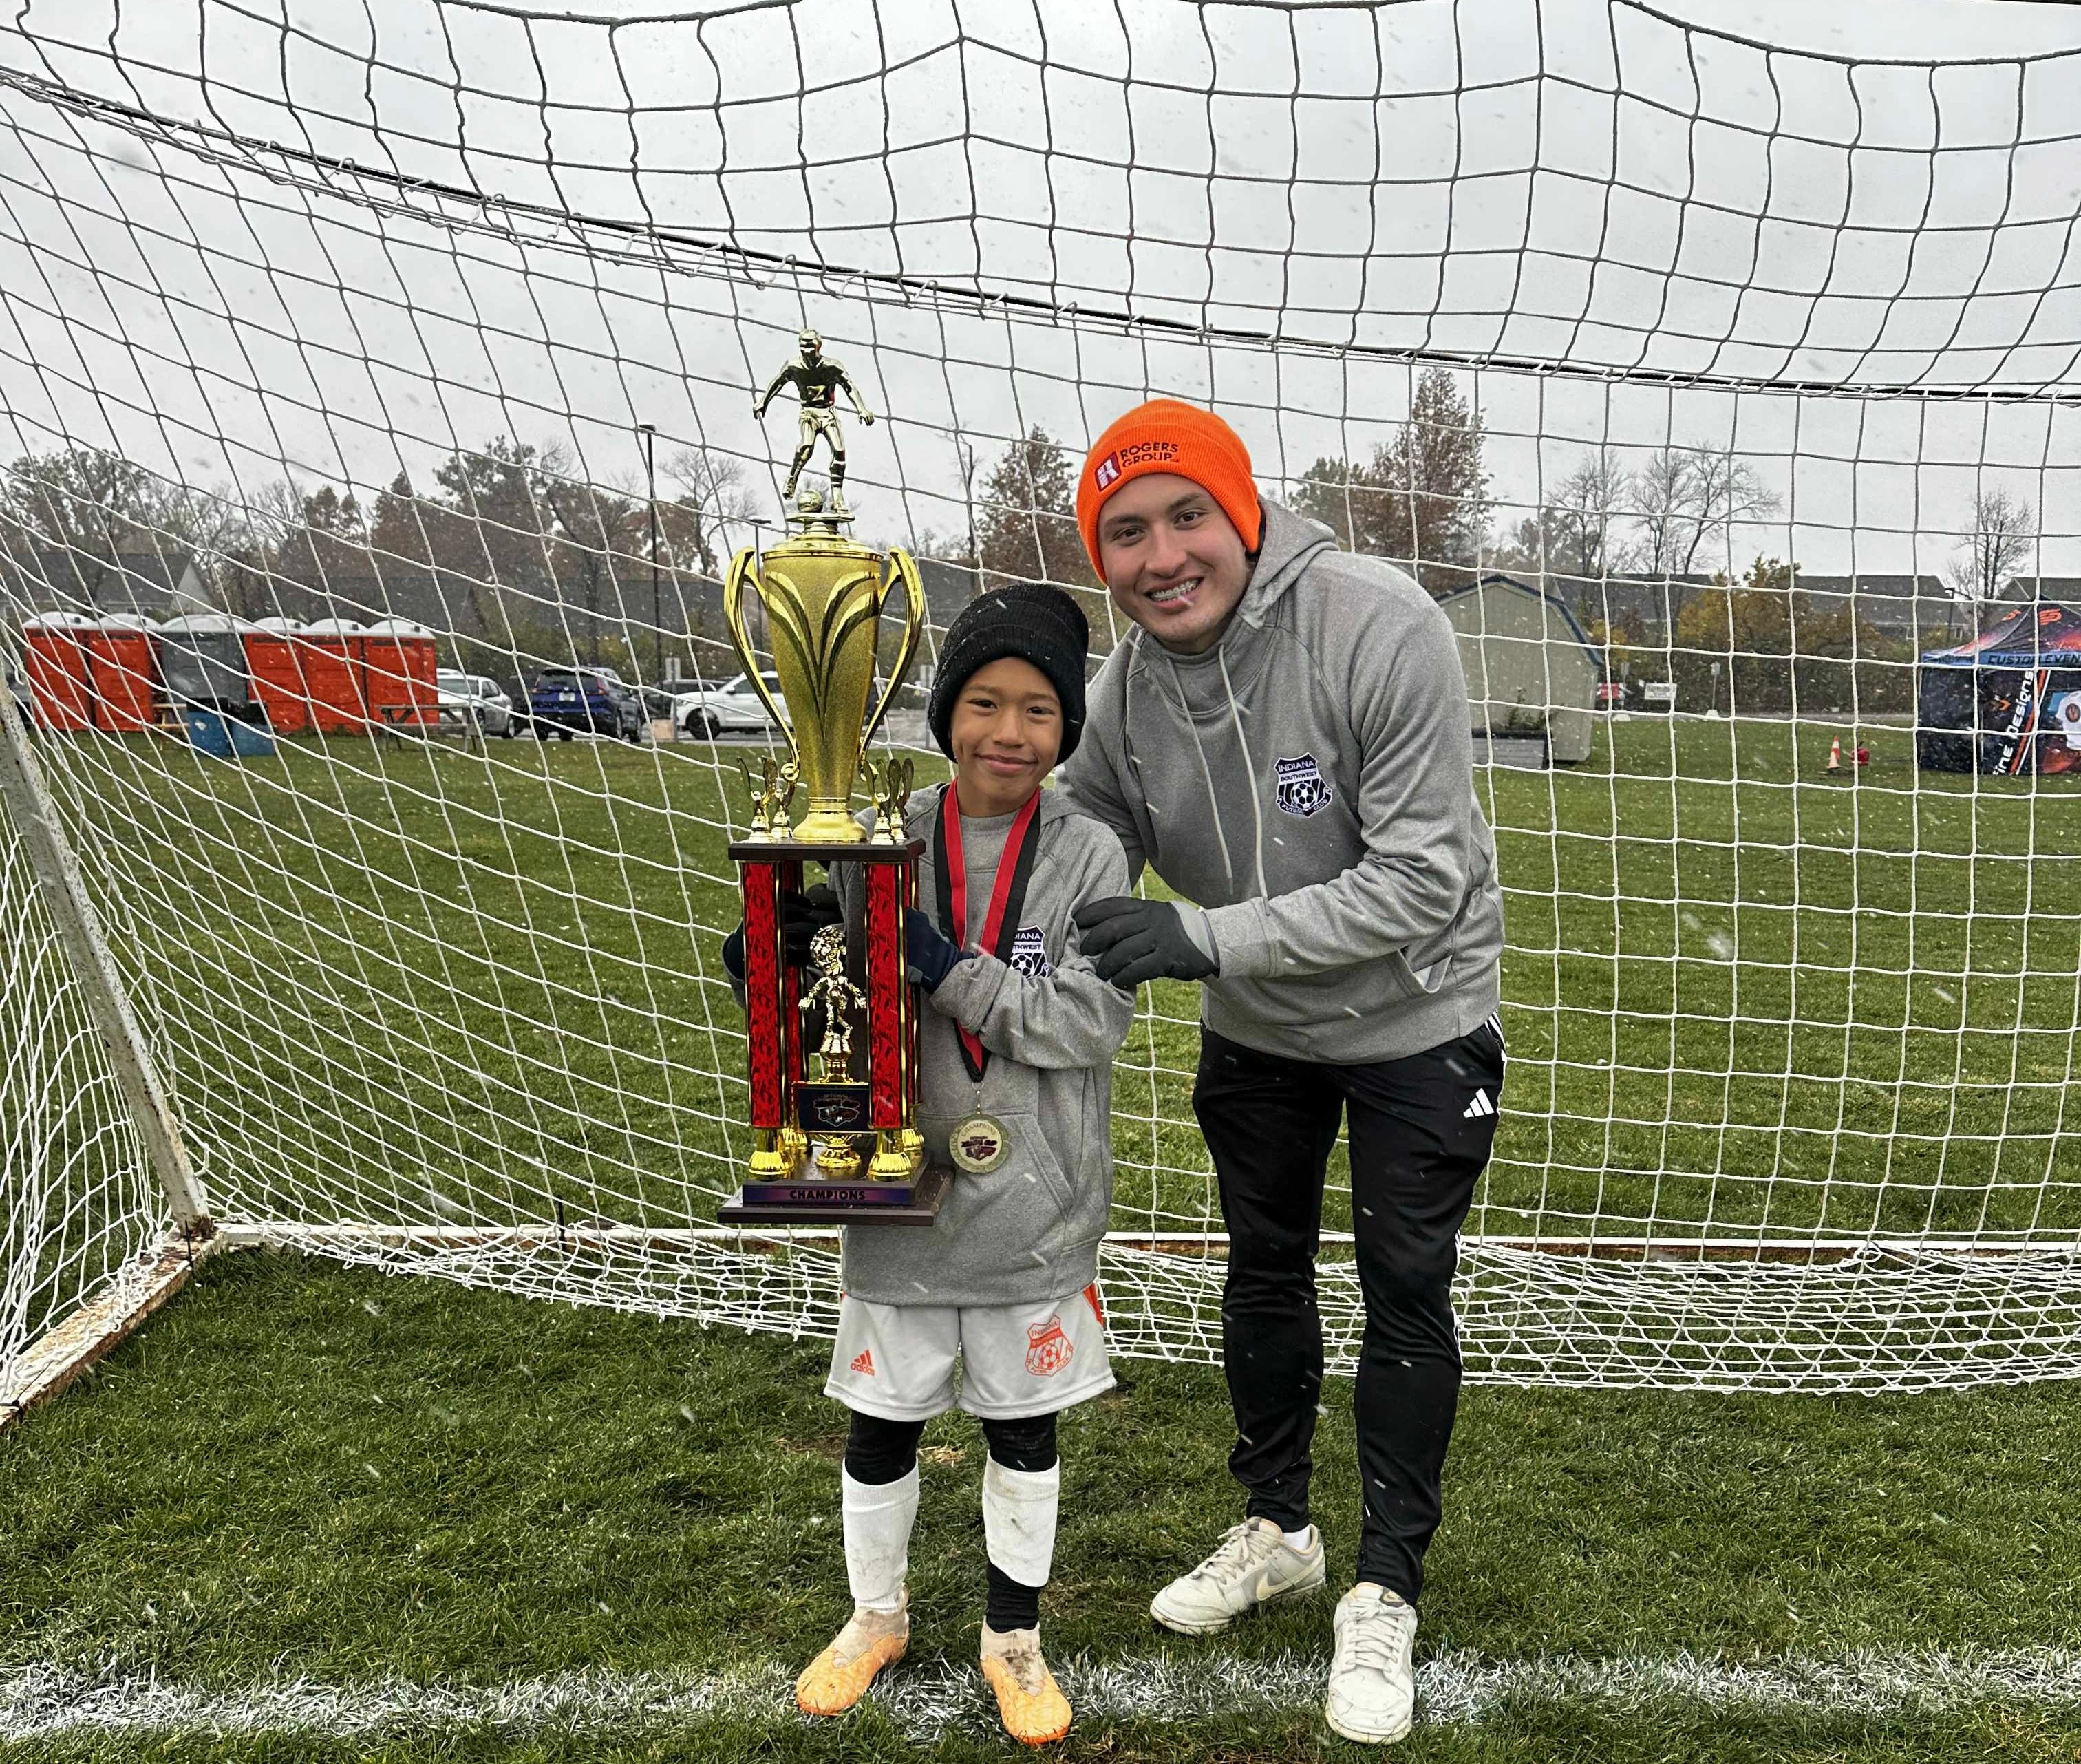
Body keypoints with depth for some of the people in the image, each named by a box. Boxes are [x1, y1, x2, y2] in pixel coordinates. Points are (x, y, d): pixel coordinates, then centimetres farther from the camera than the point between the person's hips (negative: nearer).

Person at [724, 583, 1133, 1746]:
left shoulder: (1090, 856, -8)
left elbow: (1095, 1021, -16)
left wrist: (947, 969, -24)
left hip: (1035, 1210, -1)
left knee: (1023, 1432, 17)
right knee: (880, 1425, 17)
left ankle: (1014, 1638, 40)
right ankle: (878, 1617, 44)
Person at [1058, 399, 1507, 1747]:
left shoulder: (1380, 629, -31)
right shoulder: (1126, 686, -14)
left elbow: (1420, 880, -32)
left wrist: (1201, 938, -38)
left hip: (1417, 1017, -5)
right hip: (1256, 1028, 5)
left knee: (1406, 1296, 5)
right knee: (1263, 1272, 18)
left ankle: (1388, 1589, 27)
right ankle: (1278, 1531, 41)